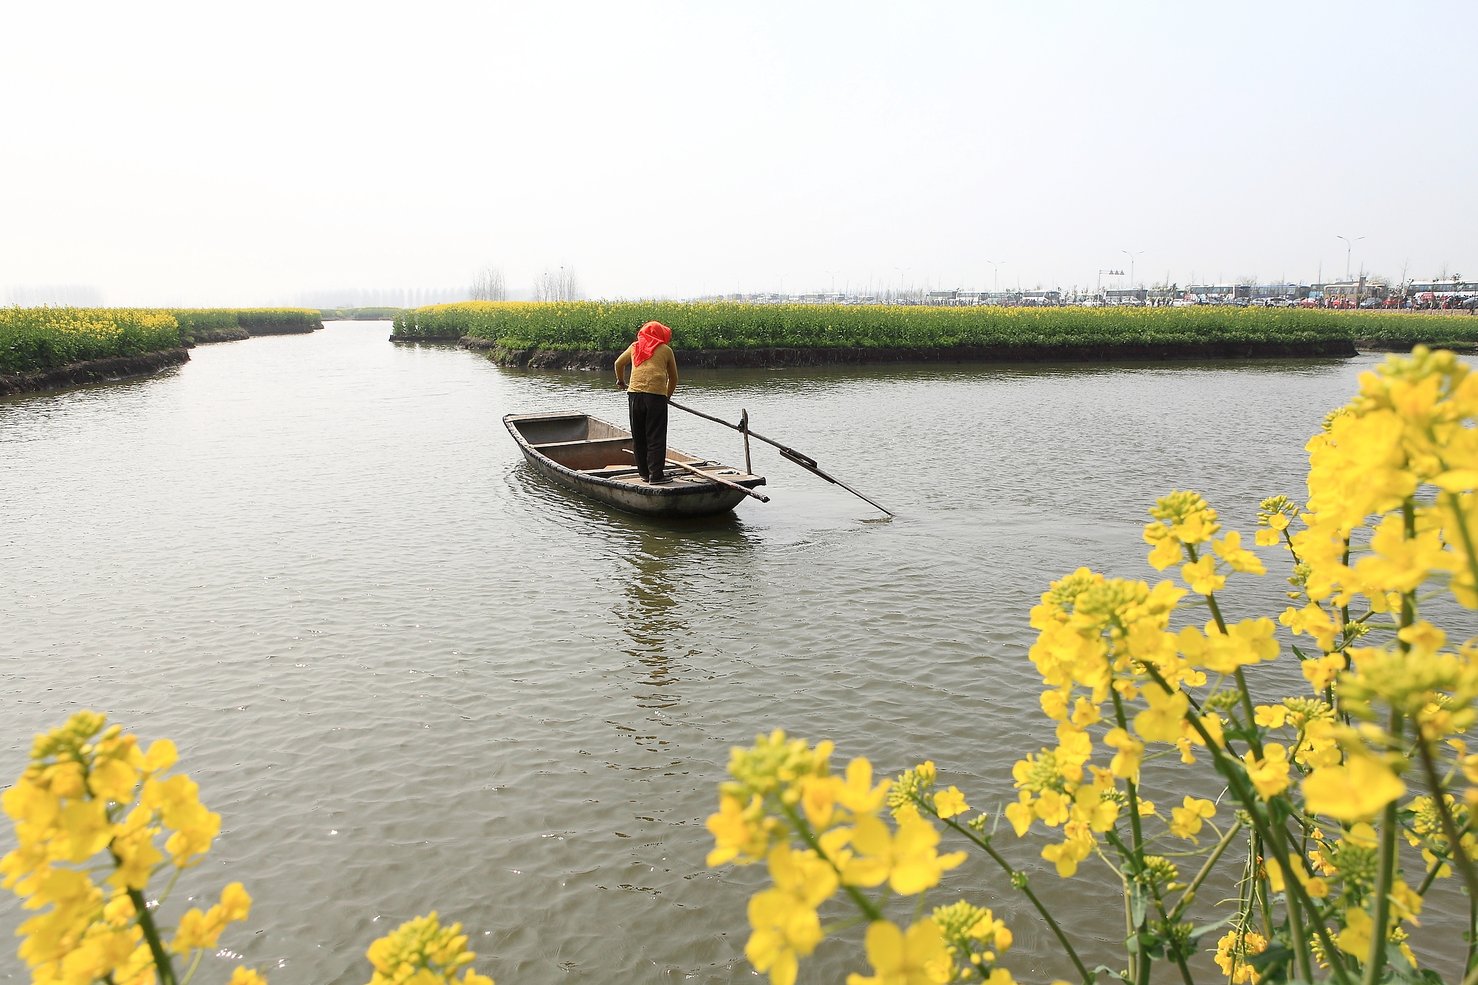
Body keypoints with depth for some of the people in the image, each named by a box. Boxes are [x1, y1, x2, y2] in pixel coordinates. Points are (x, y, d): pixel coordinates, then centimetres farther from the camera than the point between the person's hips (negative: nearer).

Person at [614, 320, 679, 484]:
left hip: (634, 393, 3)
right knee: (656, 437, 0)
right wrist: (668, 395, 35)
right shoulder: (666, 350, 12)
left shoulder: (634, 347, 18)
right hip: (656, 395, -3)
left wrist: (621, 381, 49)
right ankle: (656, 475, -4)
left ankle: (645, 473, 17)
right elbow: (673, 378, 19)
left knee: (638, 437, 13)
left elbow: (619, 363, 30)